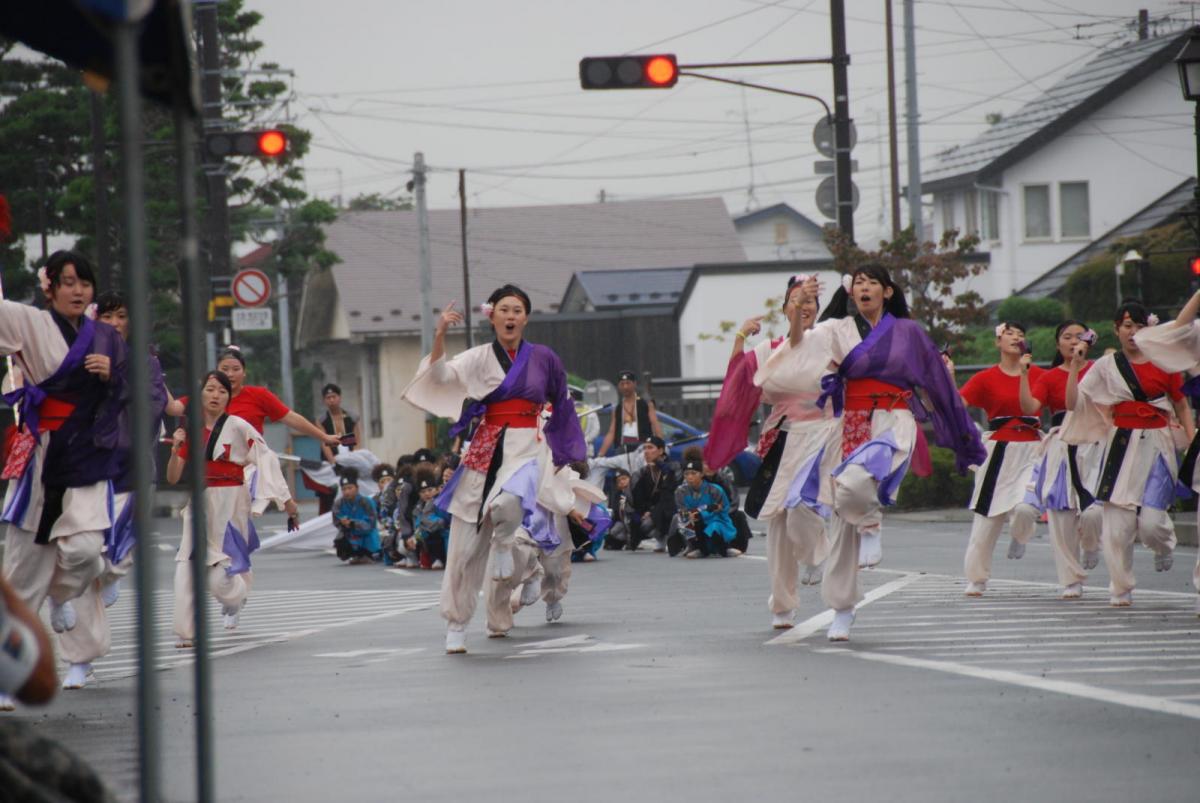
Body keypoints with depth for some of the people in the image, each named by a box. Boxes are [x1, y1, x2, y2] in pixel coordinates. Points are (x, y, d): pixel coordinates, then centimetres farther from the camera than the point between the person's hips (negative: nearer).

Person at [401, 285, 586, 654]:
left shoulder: (543, 359, 4)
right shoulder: (479, 358, 2)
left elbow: (562, 407, 16)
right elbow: (442, 375, -15)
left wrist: (561, 454, 20)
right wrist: (439, 336, -28)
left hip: (527, 448, -1)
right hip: (486, 450, 1)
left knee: (508, 504, -36)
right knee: (466, 544, 1)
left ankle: (503, 542, 1)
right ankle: (456, 624, 14)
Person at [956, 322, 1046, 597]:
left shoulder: (1037, 374, 5)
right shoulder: (986, 378, 2)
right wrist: (949, 378, -20)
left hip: (1031, 449, 0)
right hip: (999, 450, 0)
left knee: (1025, 508, -21)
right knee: (986, 517, 0)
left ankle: (1019, 537, 17)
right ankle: (976, 579, 16)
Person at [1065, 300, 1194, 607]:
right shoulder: (1106, 366, 7)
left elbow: (1182, 406, 10)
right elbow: (1075, 401, 4)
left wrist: (1193, 443, 0)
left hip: (1157, 444, -2)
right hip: (1122, 445, 2)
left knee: (1151, 519, -13)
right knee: (1116, 522, -3)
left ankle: (1165, 546, 25)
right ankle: (1121, 590, 10)